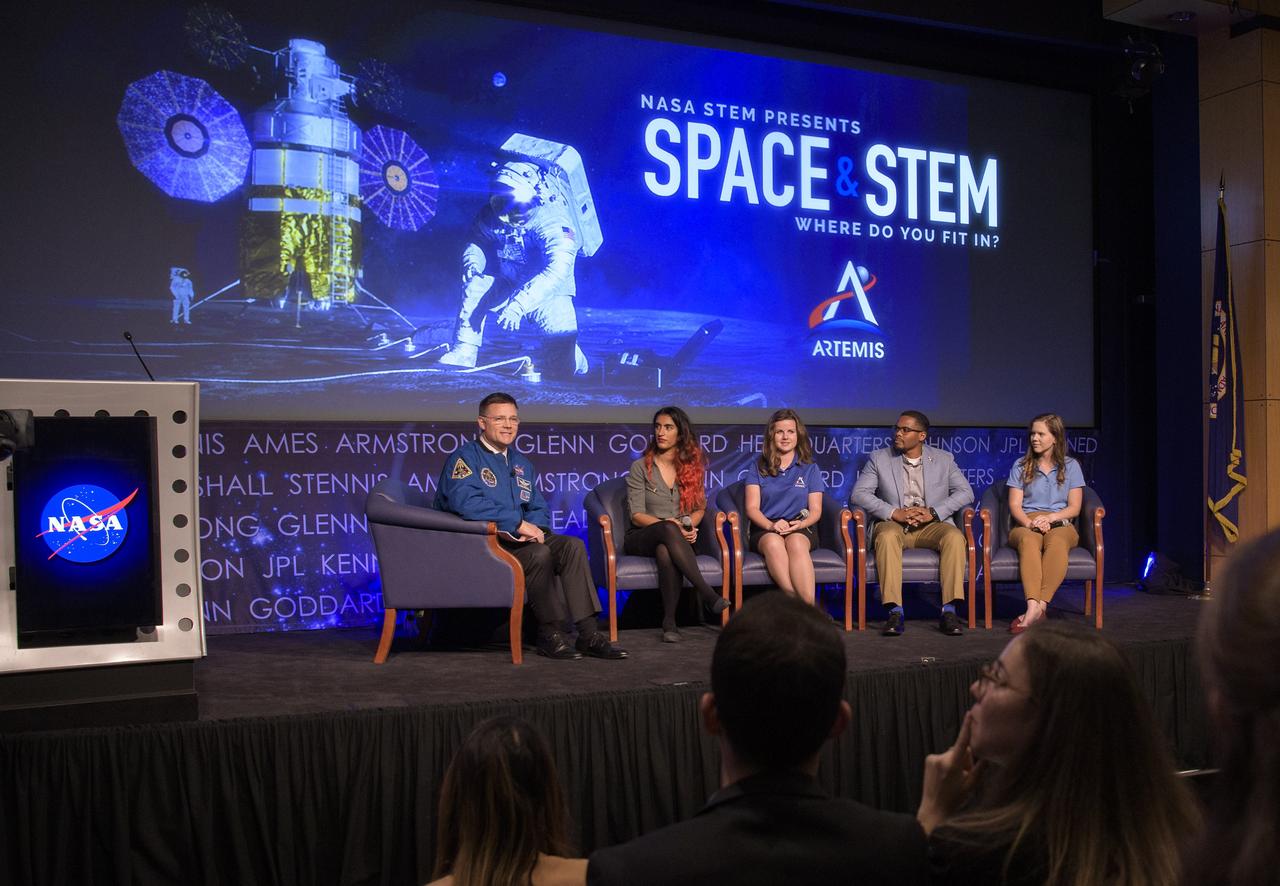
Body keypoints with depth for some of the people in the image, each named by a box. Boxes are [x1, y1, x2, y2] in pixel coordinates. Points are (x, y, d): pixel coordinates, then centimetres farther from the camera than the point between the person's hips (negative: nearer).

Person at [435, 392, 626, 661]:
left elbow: (539, 508, 21)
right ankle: (551, 634, -17)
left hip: (517, 539, 7)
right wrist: (518, 523, -23)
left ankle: (589, 633, -21)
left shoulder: (521, 464, 21)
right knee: (539, 553, -32)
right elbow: (465, 501, -24)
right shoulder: (465, 457, -5)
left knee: (573, 545, -18)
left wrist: (533, 526, -6)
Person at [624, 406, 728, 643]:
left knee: (665, 551, -39)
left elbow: (700, 508, 13)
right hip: (641, 538, -1)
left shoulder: (692, 466, 12)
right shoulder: (640, 467, 3)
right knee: (668, 530, -39)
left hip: (678, 539, 1)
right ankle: (708, 594, -42)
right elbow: (636, 515, -4)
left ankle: (669, 620, -36)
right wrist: (671, 526, -20)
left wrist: (689, 526, -11)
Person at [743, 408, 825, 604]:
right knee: (773, 542, -38)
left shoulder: (810, 469, 17)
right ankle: (800, 603, -48)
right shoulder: (759, 467, 16)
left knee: (796, 542, -38)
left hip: (801, 529, 0)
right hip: (765, 530, 0)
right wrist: (771, 525, -15)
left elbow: (815, 510, 10)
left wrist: (800, 523, -14)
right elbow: (752, 507, 5)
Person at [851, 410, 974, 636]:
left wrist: (933, 512, -13)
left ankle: (949, 611, -30)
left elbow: (966, 492, 3)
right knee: (887, 536, -36)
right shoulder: (879, 458, 8)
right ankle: (894, 612, -38)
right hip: (893, 524, -1)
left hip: (931, 525, 1)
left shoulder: (943, 459, 11)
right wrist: (894, 513, -16)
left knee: (955, 537, -31)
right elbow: (859, 493, -2)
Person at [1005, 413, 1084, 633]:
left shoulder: (1070, 466, 14)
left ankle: (1037, 607, -50)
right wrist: (1031, 523, -14)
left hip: (1060, 524, 0)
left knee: (1056, 542, -39)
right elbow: (1014, 505, 7)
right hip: (1025, 524, 0)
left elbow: (1074, 508, 7)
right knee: (1028, 541, -39)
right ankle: (1034, 607, -55)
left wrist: (1049, 518, -13)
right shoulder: (1021, 466, 15)